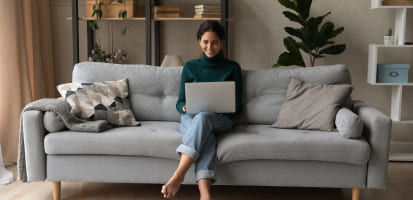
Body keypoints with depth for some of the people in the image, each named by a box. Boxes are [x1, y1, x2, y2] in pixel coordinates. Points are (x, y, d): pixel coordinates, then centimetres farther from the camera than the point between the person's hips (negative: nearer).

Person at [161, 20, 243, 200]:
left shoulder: (232, 68, 13)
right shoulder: (190, 67, 15)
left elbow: (237, 106, 9)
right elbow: (180, 103, 13)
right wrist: (186, 107, -12)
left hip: (220, 120, -1)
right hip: (191, 119, 1)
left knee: (202, 117, -38)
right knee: (206, 136, -37)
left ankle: (178, 176, -49)